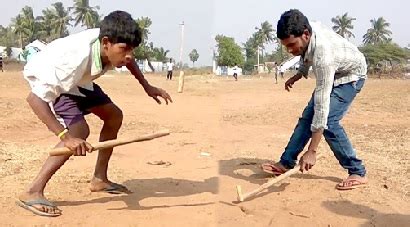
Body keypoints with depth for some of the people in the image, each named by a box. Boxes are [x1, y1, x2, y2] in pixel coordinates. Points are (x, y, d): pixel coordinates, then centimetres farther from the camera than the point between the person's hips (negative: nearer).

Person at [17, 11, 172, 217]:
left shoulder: (112, 45, -22)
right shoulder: (76, 59, -43)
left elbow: (128, 60, 5)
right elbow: (35, 97, -44)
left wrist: (147, 87, 6)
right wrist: (65, 136, -51)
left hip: (77, 80, 8)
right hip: (45, 80, -8)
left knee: (114, 116, 7)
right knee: (79, 130, -26)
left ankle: (100, 179, 18)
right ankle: (32, 192, -19)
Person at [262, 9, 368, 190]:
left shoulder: (323, 54, -42)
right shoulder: (304, 30, -22)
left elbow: (322, 105, -42)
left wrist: (312, 151, -41)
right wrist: (297, 76, 11)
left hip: (350, 75, -8)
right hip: (331, 74, 8)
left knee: (328, 121, -22)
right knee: (307, 117, 3)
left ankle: (358, 173, -9)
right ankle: (286, 163, 10)